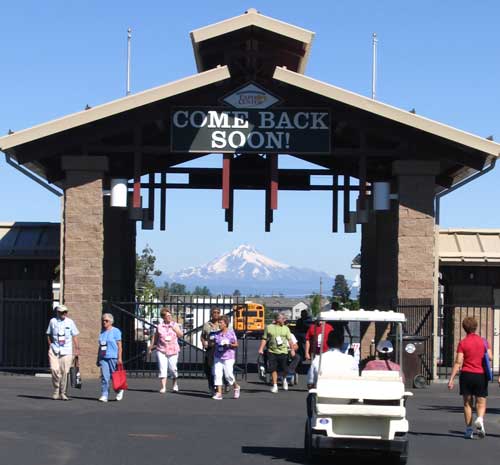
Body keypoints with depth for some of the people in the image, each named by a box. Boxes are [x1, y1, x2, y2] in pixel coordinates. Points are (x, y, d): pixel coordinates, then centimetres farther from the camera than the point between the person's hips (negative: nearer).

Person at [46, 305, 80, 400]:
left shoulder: (70, 322, 5)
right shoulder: (53, 321, 4)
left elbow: (74, 336, 10)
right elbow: (49, 335, 13)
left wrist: (77, 349, 6)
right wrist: (50, 347, 4)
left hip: (66, 351, 0)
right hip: (54, 349, 0)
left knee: (65, 372, -3)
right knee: (54, 369, -13)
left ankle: (63, 393, 9)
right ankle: (56, 390, 7)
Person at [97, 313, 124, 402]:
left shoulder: (116, 331, -2)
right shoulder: (102, 332, 15)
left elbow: (119, 346, -5)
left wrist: (119, 358, -13)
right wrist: (98, 359, 17)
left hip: (113, 357, -4)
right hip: (103, 358, 4)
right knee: (104, 377, -5)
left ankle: (119, 390, 26)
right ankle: (104, 395, -6)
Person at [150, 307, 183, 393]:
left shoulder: (175, 325, 6)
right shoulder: (160, 326, 5)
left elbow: (180, 335, 0)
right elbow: (156, 336, 14)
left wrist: (174, 328, -12)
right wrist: (152, 345, 12)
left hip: (173, 350, 0)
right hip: (161, 350, 0)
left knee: (172, 368, 0)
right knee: (162, 368, -8)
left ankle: (174, 384, 24)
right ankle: (163, 387, -7)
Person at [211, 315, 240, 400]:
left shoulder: (231, 333, -3)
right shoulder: (217, 334, 9)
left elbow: (236, 344, 1)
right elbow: (214, 345, 15)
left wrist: (229, 345, -18)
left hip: (228, 357, -4)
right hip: (218, 357, 4)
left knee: (228, 375, -6)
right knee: (217, 374, -6)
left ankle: (236, 387, 22)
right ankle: (219, 393, -4)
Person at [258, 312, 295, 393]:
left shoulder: (286, 328, 7)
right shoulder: (268, 327, 4)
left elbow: (289, 339, 7)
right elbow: (264, 339, 5)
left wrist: (292, 350, 0)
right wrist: (261, 348, -4)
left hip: (283, 352, 1)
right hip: (272, 352, 0)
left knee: (284, 369, 2)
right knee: (273, 369, -3)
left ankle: (284, 380, 33)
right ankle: (275, 386, 5)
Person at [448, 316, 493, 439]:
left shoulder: (462, 343, -6)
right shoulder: (483, 341, 1)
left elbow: (458, 362, -10)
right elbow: (490, 357, 1)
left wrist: (451, 379, -8)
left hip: (466, 374, -1)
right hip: (481, 375, 1)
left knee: (467, 403, 10)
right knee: (481, 403, 8)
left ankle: (469, 430, 9)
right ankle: (480, 419, -23)